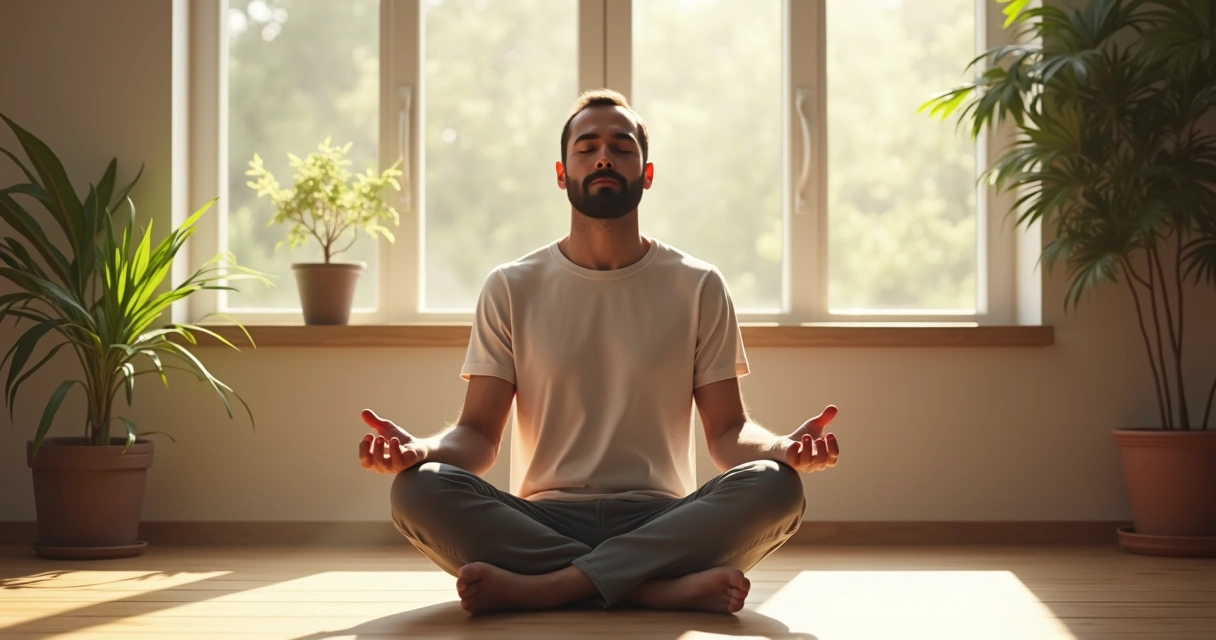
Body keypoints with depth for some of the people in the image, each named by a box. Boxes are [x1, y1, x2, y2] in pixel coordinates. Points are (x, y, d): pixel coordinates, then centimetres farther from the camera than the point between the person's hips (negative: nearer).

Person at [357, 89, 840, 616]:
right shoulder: (511, 289, 9)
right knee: (418, 488, -29)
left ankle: (537, 587, -31)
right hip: (543, 521, 0)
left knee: (775, 485, -30)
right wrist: (422, 449, -20)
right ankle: (668, 587, -30)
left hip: (660, 523, 0)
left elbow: (728, 431, 5)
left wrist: (782, 448, -19)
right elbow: (478, 434, 4)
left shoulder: (698, 287, 9)